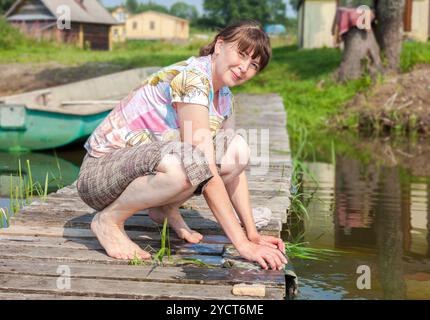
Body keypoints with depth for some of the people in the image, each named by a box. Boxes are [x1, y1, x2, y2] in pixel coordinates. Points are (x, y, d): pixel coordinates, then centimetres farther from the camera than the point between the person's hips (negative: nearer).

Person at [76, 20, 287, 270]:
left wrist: (253, 234, -5)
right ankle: (108, 220, -13)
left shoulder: (225, 97, 5)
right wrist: (242, 244, -29)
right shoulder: (192, 77, -23)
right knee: (183, 163, -39)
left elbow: (235, 165, 4)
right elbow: (205, 171, -29)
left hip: (142, 169, 8)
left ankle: (166, 209, 8)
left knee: (238, 149, -8)